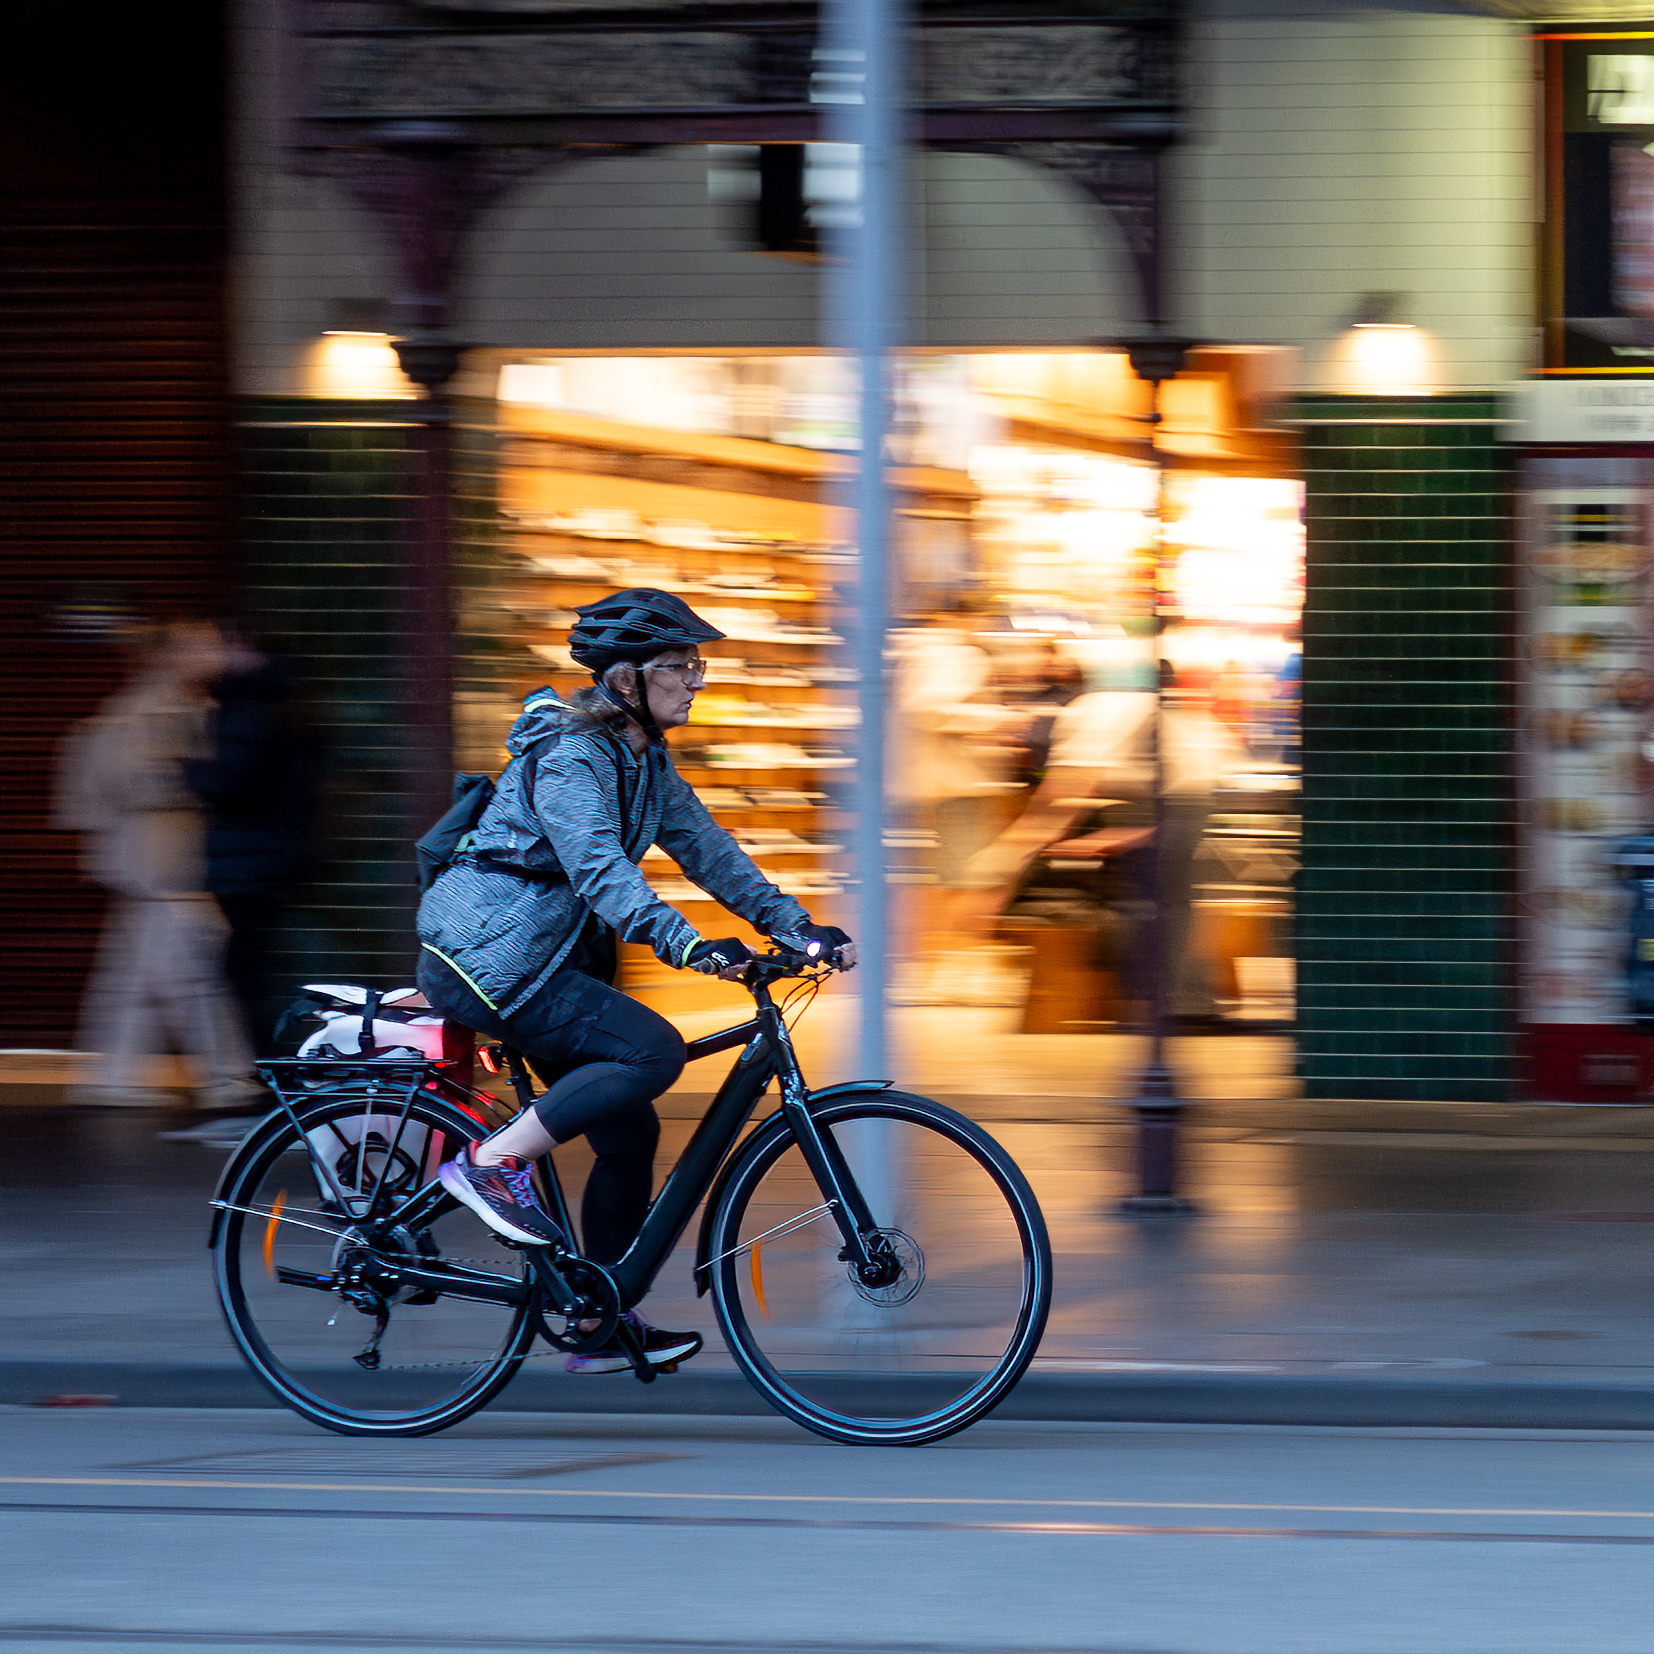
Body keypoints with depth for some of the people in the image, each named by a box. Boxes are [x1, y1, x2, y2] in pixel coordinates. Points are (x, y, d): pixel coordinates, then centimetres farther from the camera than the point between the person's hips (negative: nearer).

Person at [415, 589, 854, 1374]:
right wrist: (687, 945, -42)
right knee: (653, 1051, -23)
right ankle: (492, 1163, -16)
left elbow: (706, 848, 10)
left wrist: (796, 927, -1)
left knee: (629, 1131, 5)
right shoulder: (568, 757, -19)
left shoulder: (645, 761, 10)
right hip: (487, 956, -10)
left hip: (548, 958, 10)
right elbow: (599, 867, -31)